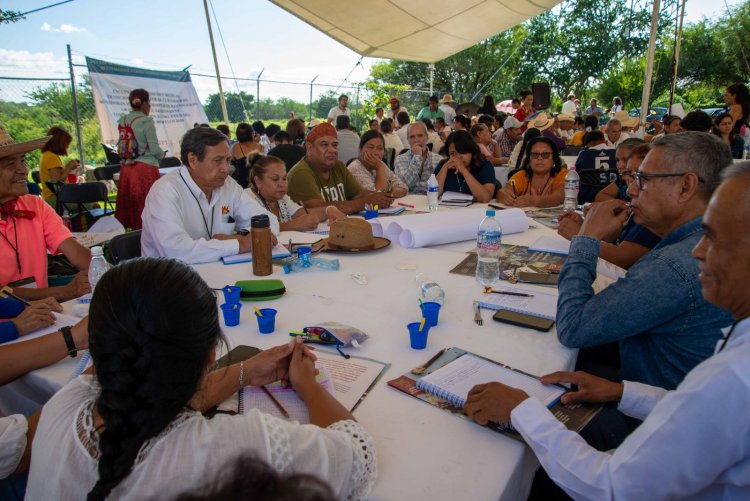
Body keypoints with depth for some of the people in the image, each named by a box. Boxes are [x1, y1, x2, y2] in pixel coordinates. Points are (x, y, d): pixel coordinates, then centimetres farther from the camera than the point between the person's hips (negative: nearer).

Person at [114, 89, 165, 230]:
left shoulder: (123, 121, 9)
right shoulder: (146, 122, -10)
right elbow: (154, 149, -11)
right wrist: (162, 155, 9)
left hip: (126, 168, 6)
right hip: (145, 169, -6)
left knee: (128, 206, 9)